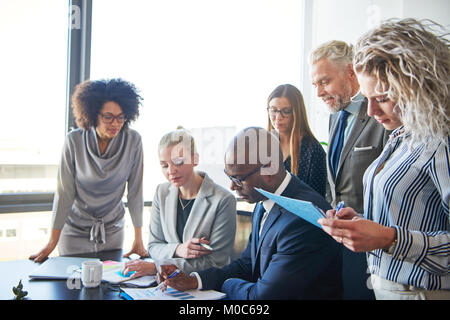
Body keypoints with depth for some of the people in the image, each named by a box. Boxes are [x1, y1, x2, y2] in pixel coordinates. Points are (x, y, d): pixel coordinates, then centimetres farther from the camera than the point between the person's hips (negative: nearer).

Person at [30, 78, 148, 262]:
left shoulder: (133, 141, -14)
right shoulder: (74, 141, -16)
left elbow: (135, 190, -9)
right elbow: (64, 192, -11)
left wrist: (138, 238, -8)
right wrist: (53, 241, -9)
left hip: (113, 231, 1)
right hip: (75, 231, -1)